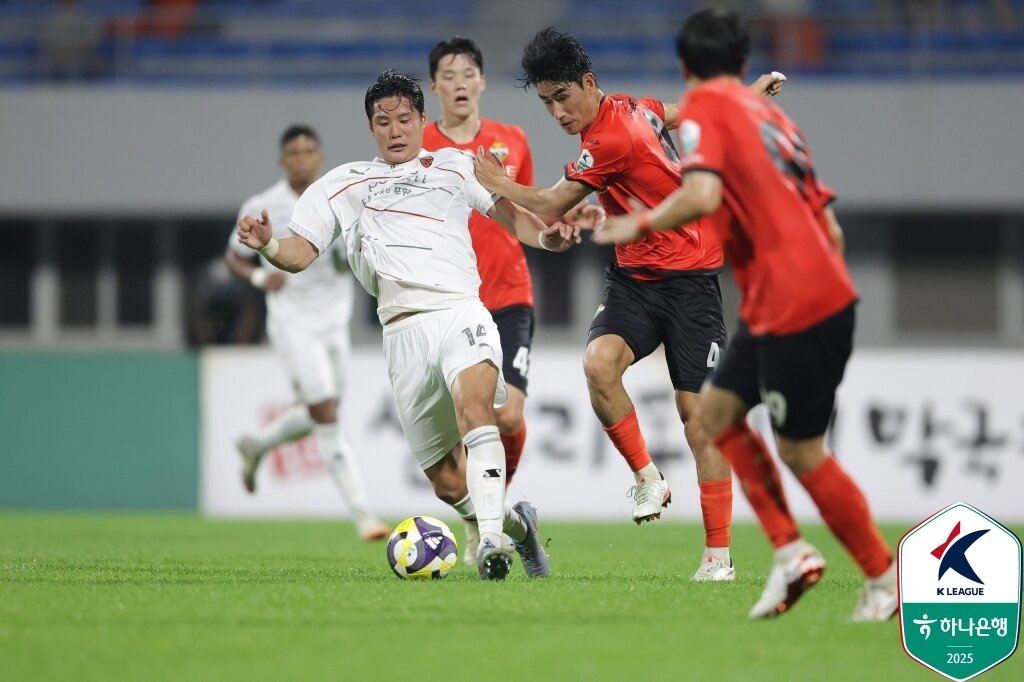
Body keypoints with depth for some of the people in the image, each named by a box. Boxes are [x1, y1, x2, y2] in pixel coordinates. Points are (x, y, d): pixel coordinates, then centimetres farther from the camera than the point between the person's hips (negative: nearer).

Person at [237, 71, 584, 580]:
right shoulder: (344, 185, 19)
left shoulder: (455, 167, 20)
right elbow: (299, 253, 15)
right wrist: (266, 245, -7)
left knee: (473, 401, -34)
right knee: (446, 482, 0)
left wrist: (547, 236, -5)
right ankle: (515, 523, 29)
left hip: (461, 311, -2)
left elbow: (510, 214, 17)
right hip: (404, 330, 2)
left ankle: (490, 543, -41)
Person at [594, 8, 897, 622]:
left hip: (794, 305, -8)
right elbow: (830, 226, 18)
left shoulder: (704, 106, -4)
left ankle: (885, 579, 8)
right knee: (717, 411, 13)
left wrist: (641, 225, -6)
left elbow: (702, 196, -22)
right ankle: (790, 550, 10)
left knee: (801, 451, 0)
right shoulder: (770, 113, 19)